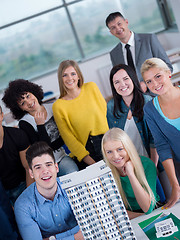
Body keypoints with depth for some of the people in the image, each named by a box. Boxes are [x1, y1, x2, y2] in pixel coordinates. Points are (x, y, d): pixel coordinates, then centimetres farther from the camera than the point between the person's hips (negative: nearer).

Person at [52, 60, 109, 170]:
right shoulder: (58, 106, -4)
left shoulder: (91, 87, 3)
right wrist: (89, 161, -10)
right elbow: (68, 137, -3)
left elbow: (105, 110, 11)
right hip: (86, 150, -2)